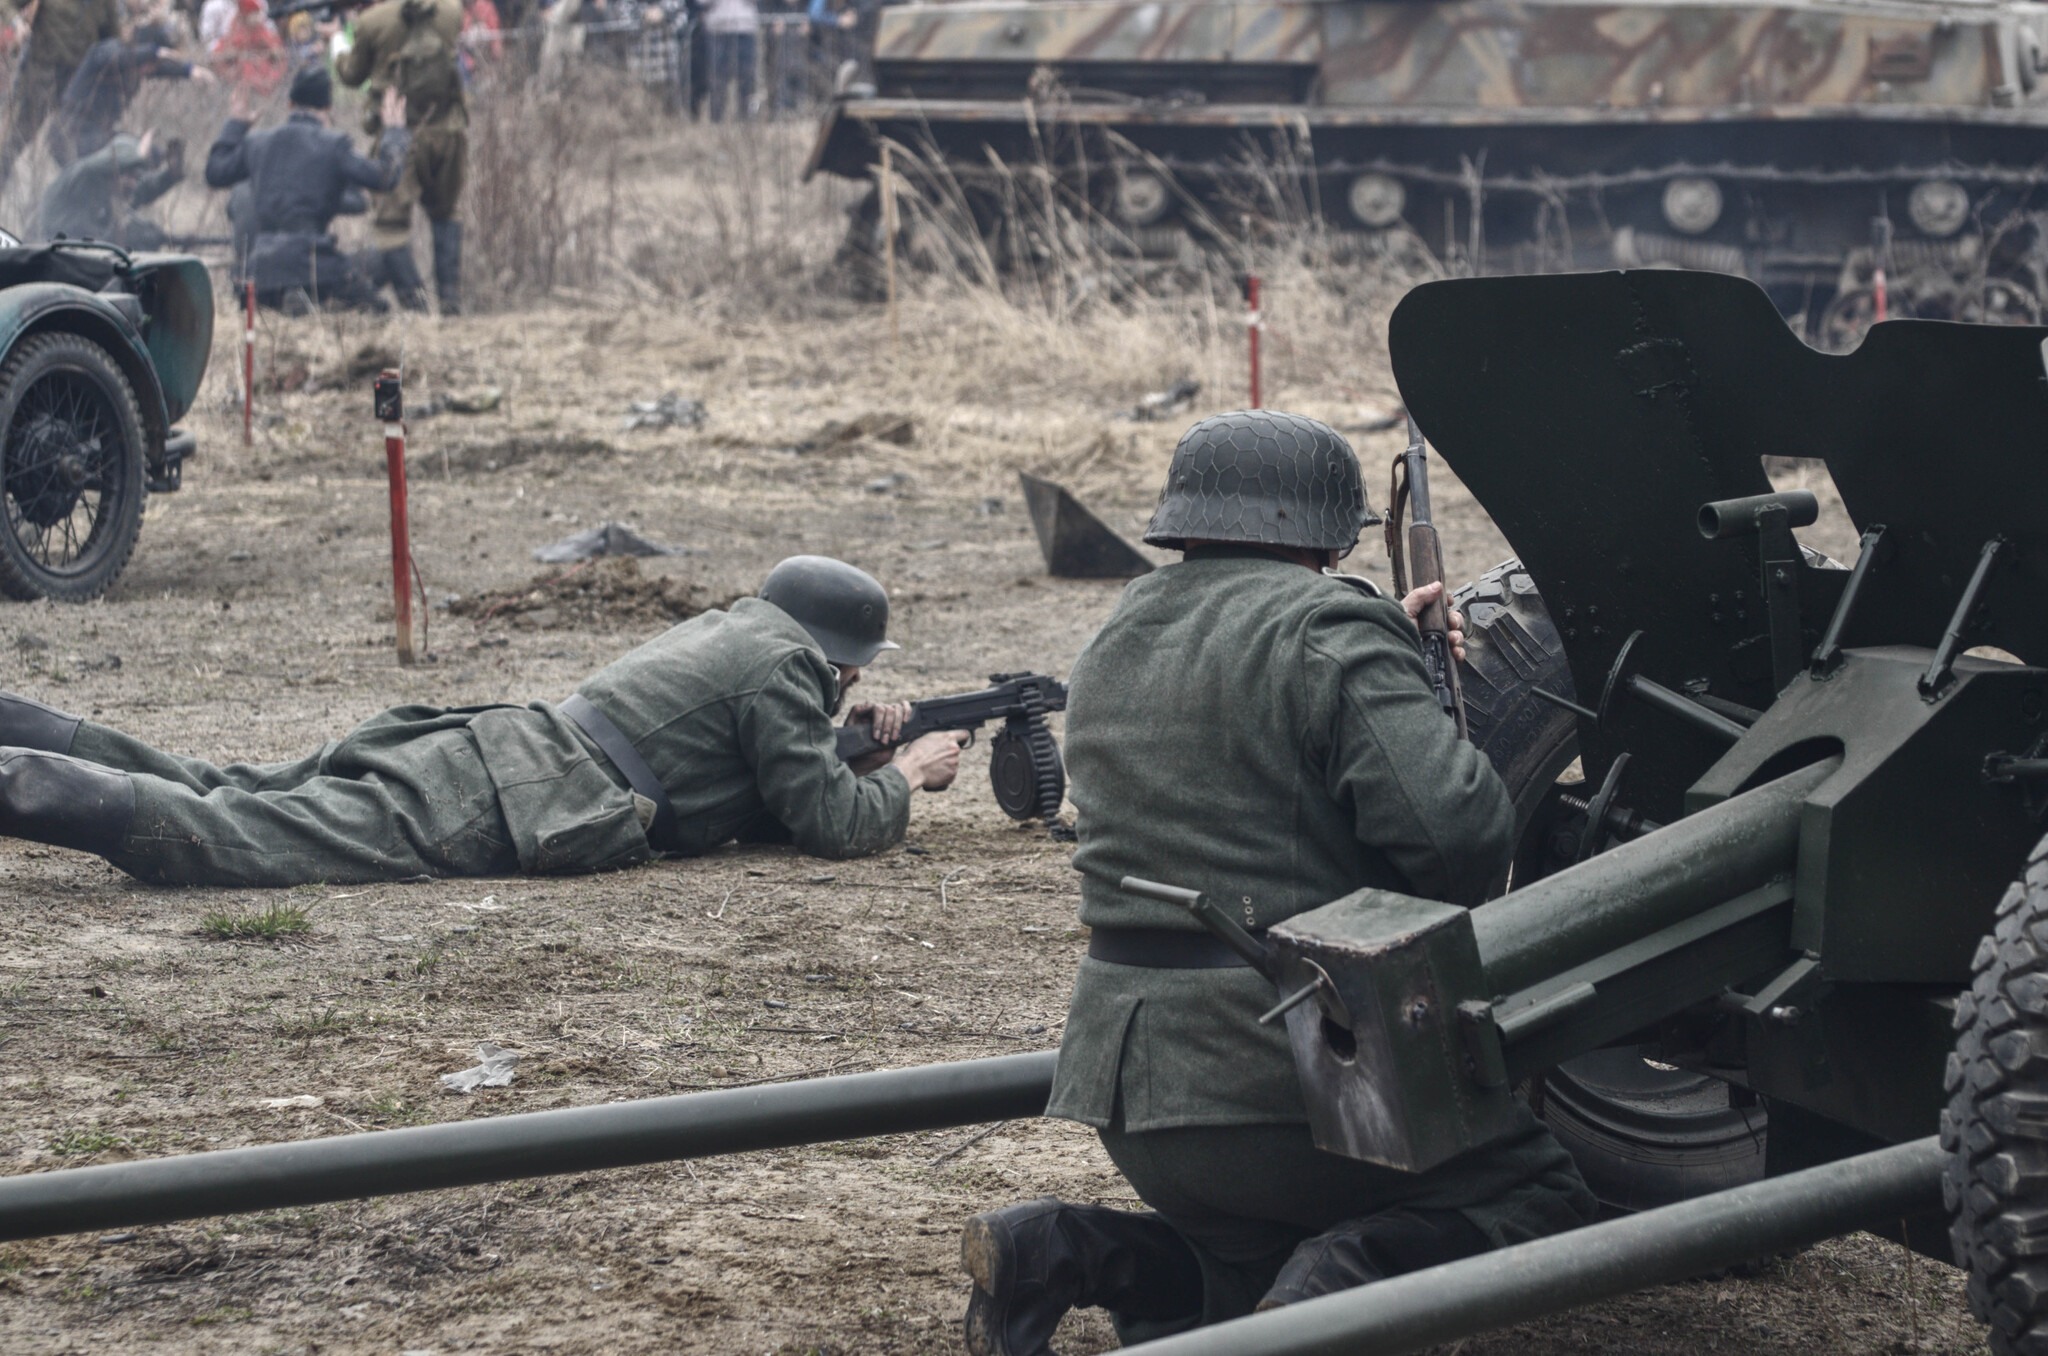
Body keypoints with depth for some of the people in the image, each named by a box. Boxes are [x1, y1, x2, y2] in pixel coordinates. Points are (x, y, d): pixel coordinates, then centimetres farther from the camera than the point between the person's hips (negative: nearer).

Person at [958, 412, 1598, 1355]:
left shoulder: (1115, 642, 16)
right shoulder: (1327, 626, -10)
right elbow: (1456, 831, -20)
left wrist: (1390, 650, 22)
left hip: (1124, 1071, 8)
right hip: (1281, 1067, -8)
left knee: (1266, 1249, 26)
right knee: (1541, 1192, 5)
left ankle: (1063, 1253, 3)